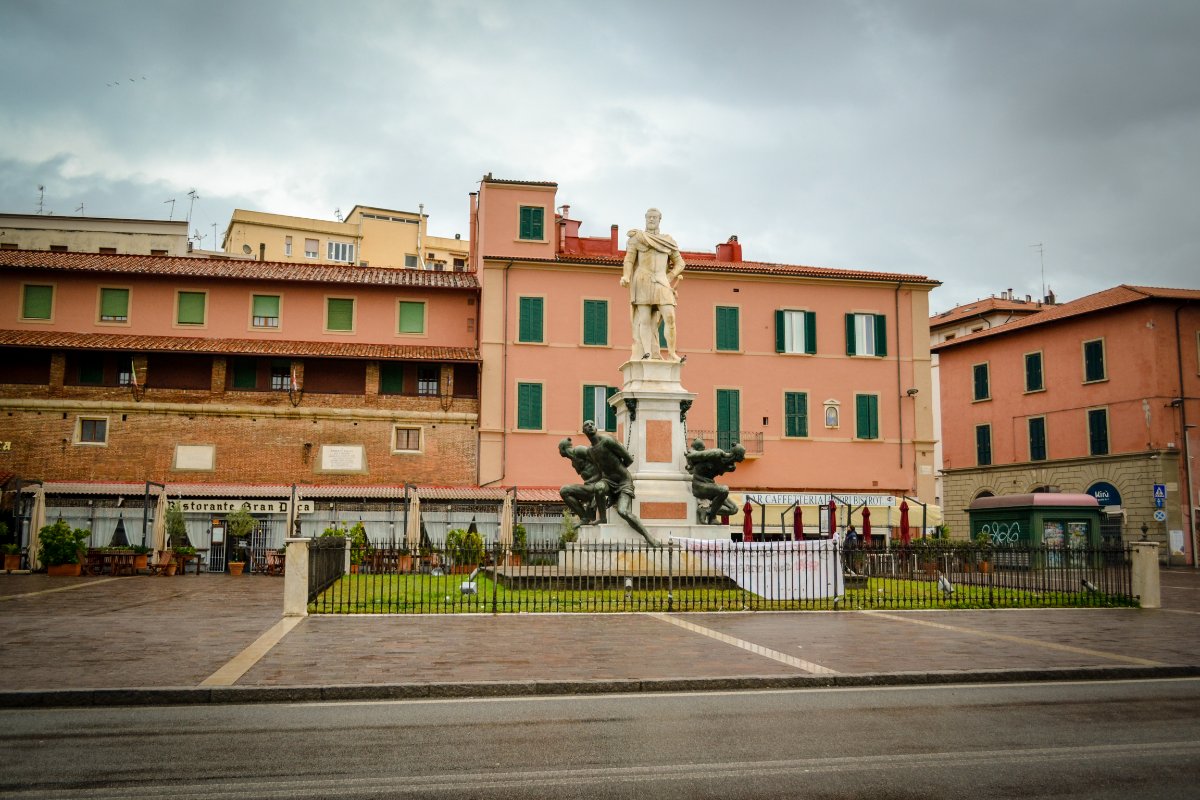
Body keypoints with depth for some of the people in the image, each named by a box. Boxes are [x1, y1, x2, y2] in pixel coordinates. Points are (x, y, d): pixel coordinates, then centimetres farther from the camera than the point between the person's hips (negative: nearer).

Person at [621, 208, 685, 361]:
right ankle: (648, 355, -20)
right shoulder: (636, 238, 8)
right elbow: (629, 260, -2)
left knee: (670, 317, -15)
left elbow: (679, 263, 17)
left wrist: (668, 279, 1)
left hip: (661, 284, 2)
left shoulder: (668, 241, 16)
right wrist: (625, 276, -20)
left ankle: (671, 353, -11)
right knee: (645, 320, -12)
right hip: (643, 283, -2)